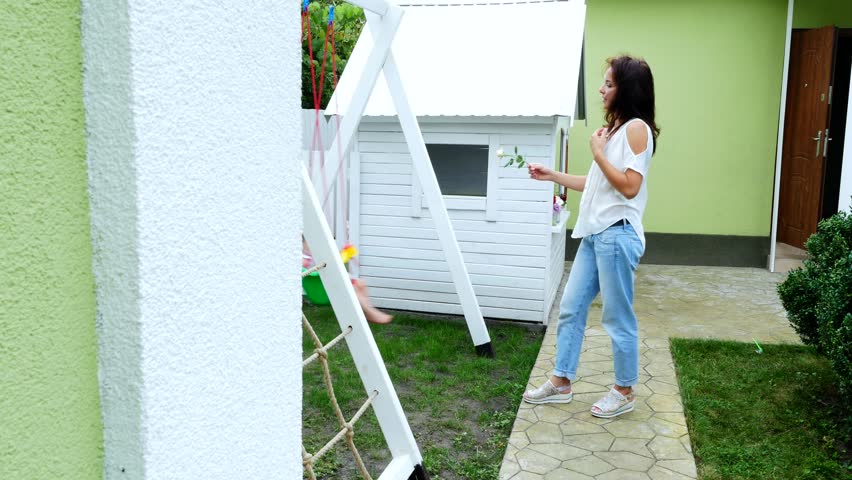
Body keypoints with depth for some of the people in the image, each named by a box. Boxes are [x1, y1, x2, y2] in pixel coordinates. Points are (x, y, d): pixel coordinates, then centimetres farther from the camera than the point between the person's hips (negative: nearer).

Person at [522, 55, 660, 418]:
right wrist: (552, 176, 18)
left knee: (617, 317, 2)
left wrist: (598, 153, -11)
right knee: (570, 308, 12)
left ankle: (624, 392, 18)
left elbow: (629, 186, -18)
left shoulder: (636, 127, -10)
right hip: (594, 233, 10)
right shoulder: (614, 128, 18)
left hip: (617, 235, -9)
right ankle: (561, 383, 23)